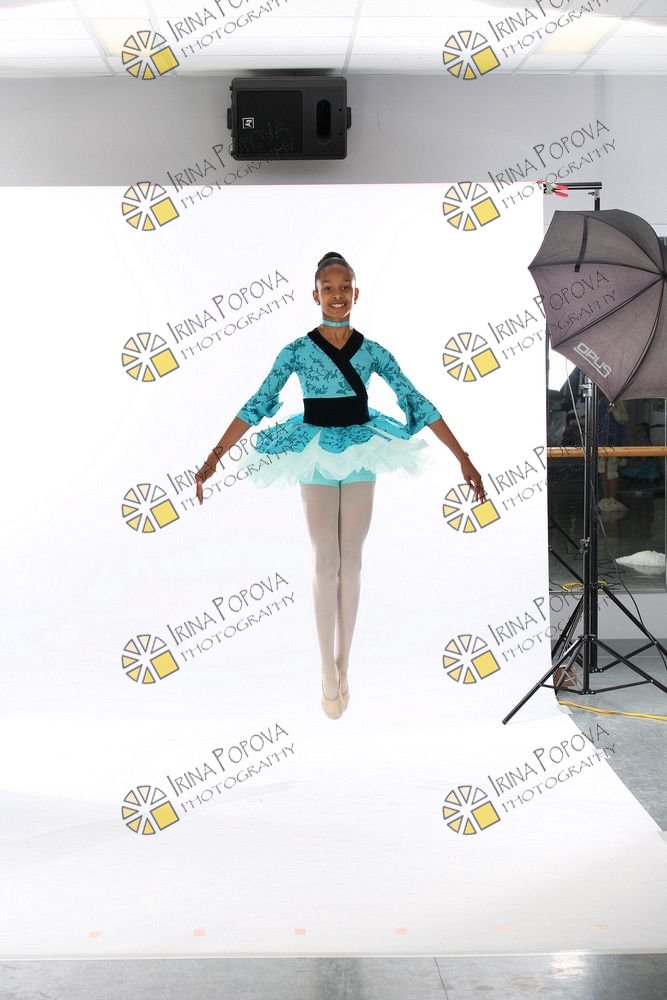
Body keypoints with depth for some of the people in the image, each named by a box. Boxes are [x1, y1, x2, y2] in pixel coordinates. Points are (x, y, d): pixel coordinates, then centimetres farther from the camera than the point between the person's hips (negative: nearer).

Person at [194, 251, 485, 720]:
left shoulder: (372, 350, -3)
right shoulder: (297, 350, -7)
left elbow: (416, 401, -4)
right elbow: (258, 404, -10)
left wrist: (463, 457, -6)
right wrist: (213, 457, -18)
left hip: (361, 455, 2)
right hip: (317, 456, -2)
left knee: (351, 563, 7)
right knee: (326, 564, 2)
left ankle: (343, 665, 17)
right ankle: (329, 672, 9)